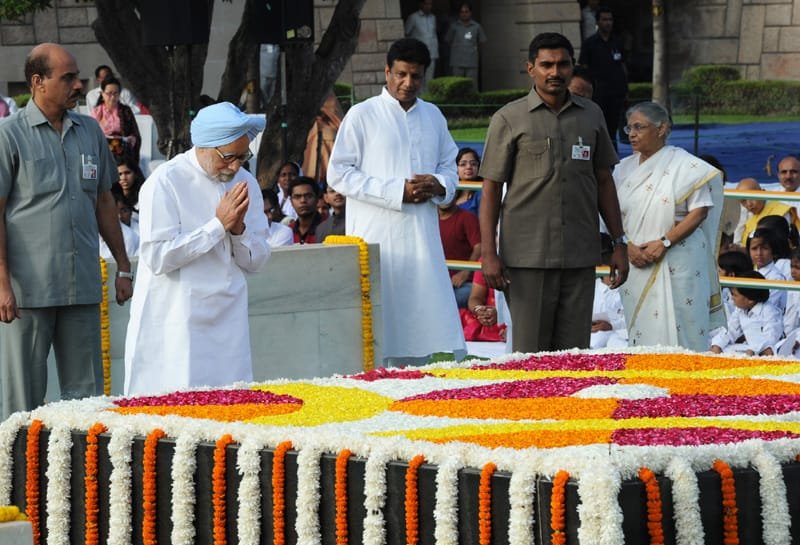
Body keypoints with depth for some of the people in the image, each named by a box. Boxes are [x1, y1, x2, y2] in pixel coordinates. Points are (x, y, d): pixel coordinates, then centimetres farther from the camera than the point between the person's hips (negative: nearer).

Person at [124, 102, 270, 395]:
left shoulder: (245, 183, 10)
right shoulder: (164, 183, -8)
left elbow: (255, 261, 11)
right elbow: (157, 257, -17)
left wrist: (239, 229, -10)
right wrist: (219, 225, -15)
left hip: (227, 324, 5)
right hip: (175, 324, -5)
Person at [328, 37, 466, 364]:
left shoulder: (433, 116, 15)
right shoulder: (362, 115, -1)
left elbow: (449, 165, 23)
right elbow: (339, 174, -6)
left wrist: (439, 185, -2)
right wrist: (396, 192, -13)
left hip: (422, 236, 5)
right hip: (377, 236, -5)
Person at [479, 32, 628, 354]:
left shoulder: (591, 116, 12)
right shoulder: (509, 119, 2)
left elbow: (604, 182, 17)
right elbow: (491, 188, 0)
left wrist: (619, 243, 12)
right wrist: (488, 253, -7)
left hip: (580, 256, 3)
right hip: (528, 255, -3)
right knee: (530, 354, -3)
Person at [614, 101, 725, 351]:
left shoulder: (686, 166, -2)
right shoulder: (624, 169, 14)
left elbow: (699, 212, -8)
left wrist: (664, 242, -16)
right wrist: (629, 247, -7)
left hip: (677, 263, -5)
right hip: (635, 264, 5)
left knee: (675, 334, -8)